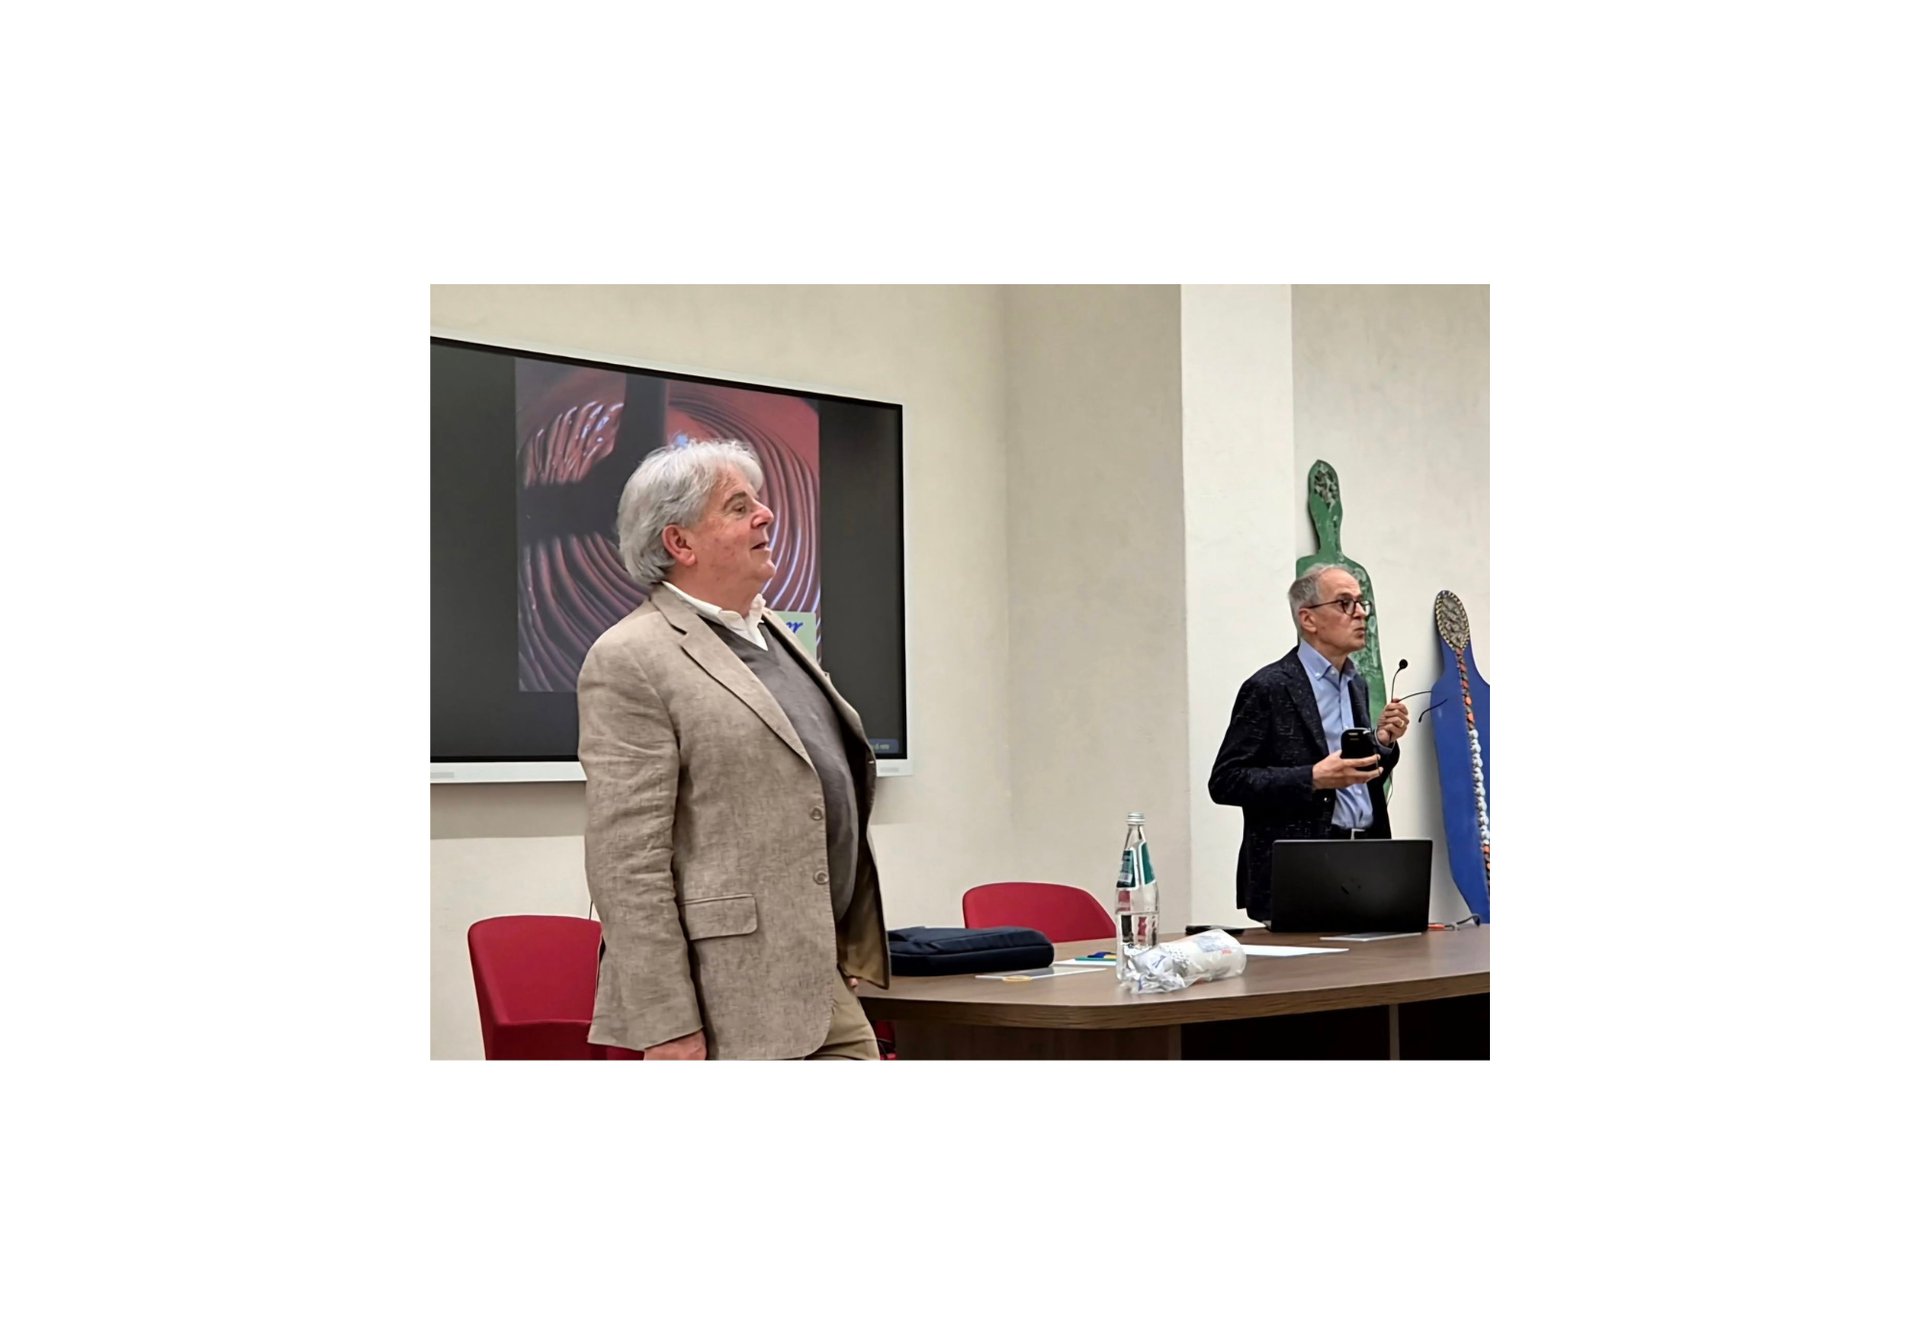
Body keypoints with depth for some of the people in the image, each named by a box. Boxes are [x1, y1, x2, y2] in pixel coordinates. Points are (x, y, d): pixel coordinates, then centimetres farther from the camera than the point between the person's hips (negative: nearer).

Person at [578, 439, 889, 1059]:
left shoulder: (771, 634, 16)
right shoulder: (631, 661, -12)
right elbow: (626, 861, -17)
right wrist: (665, 1024, -21)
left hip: (820, 979, 8)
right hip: (724, 995, -8)